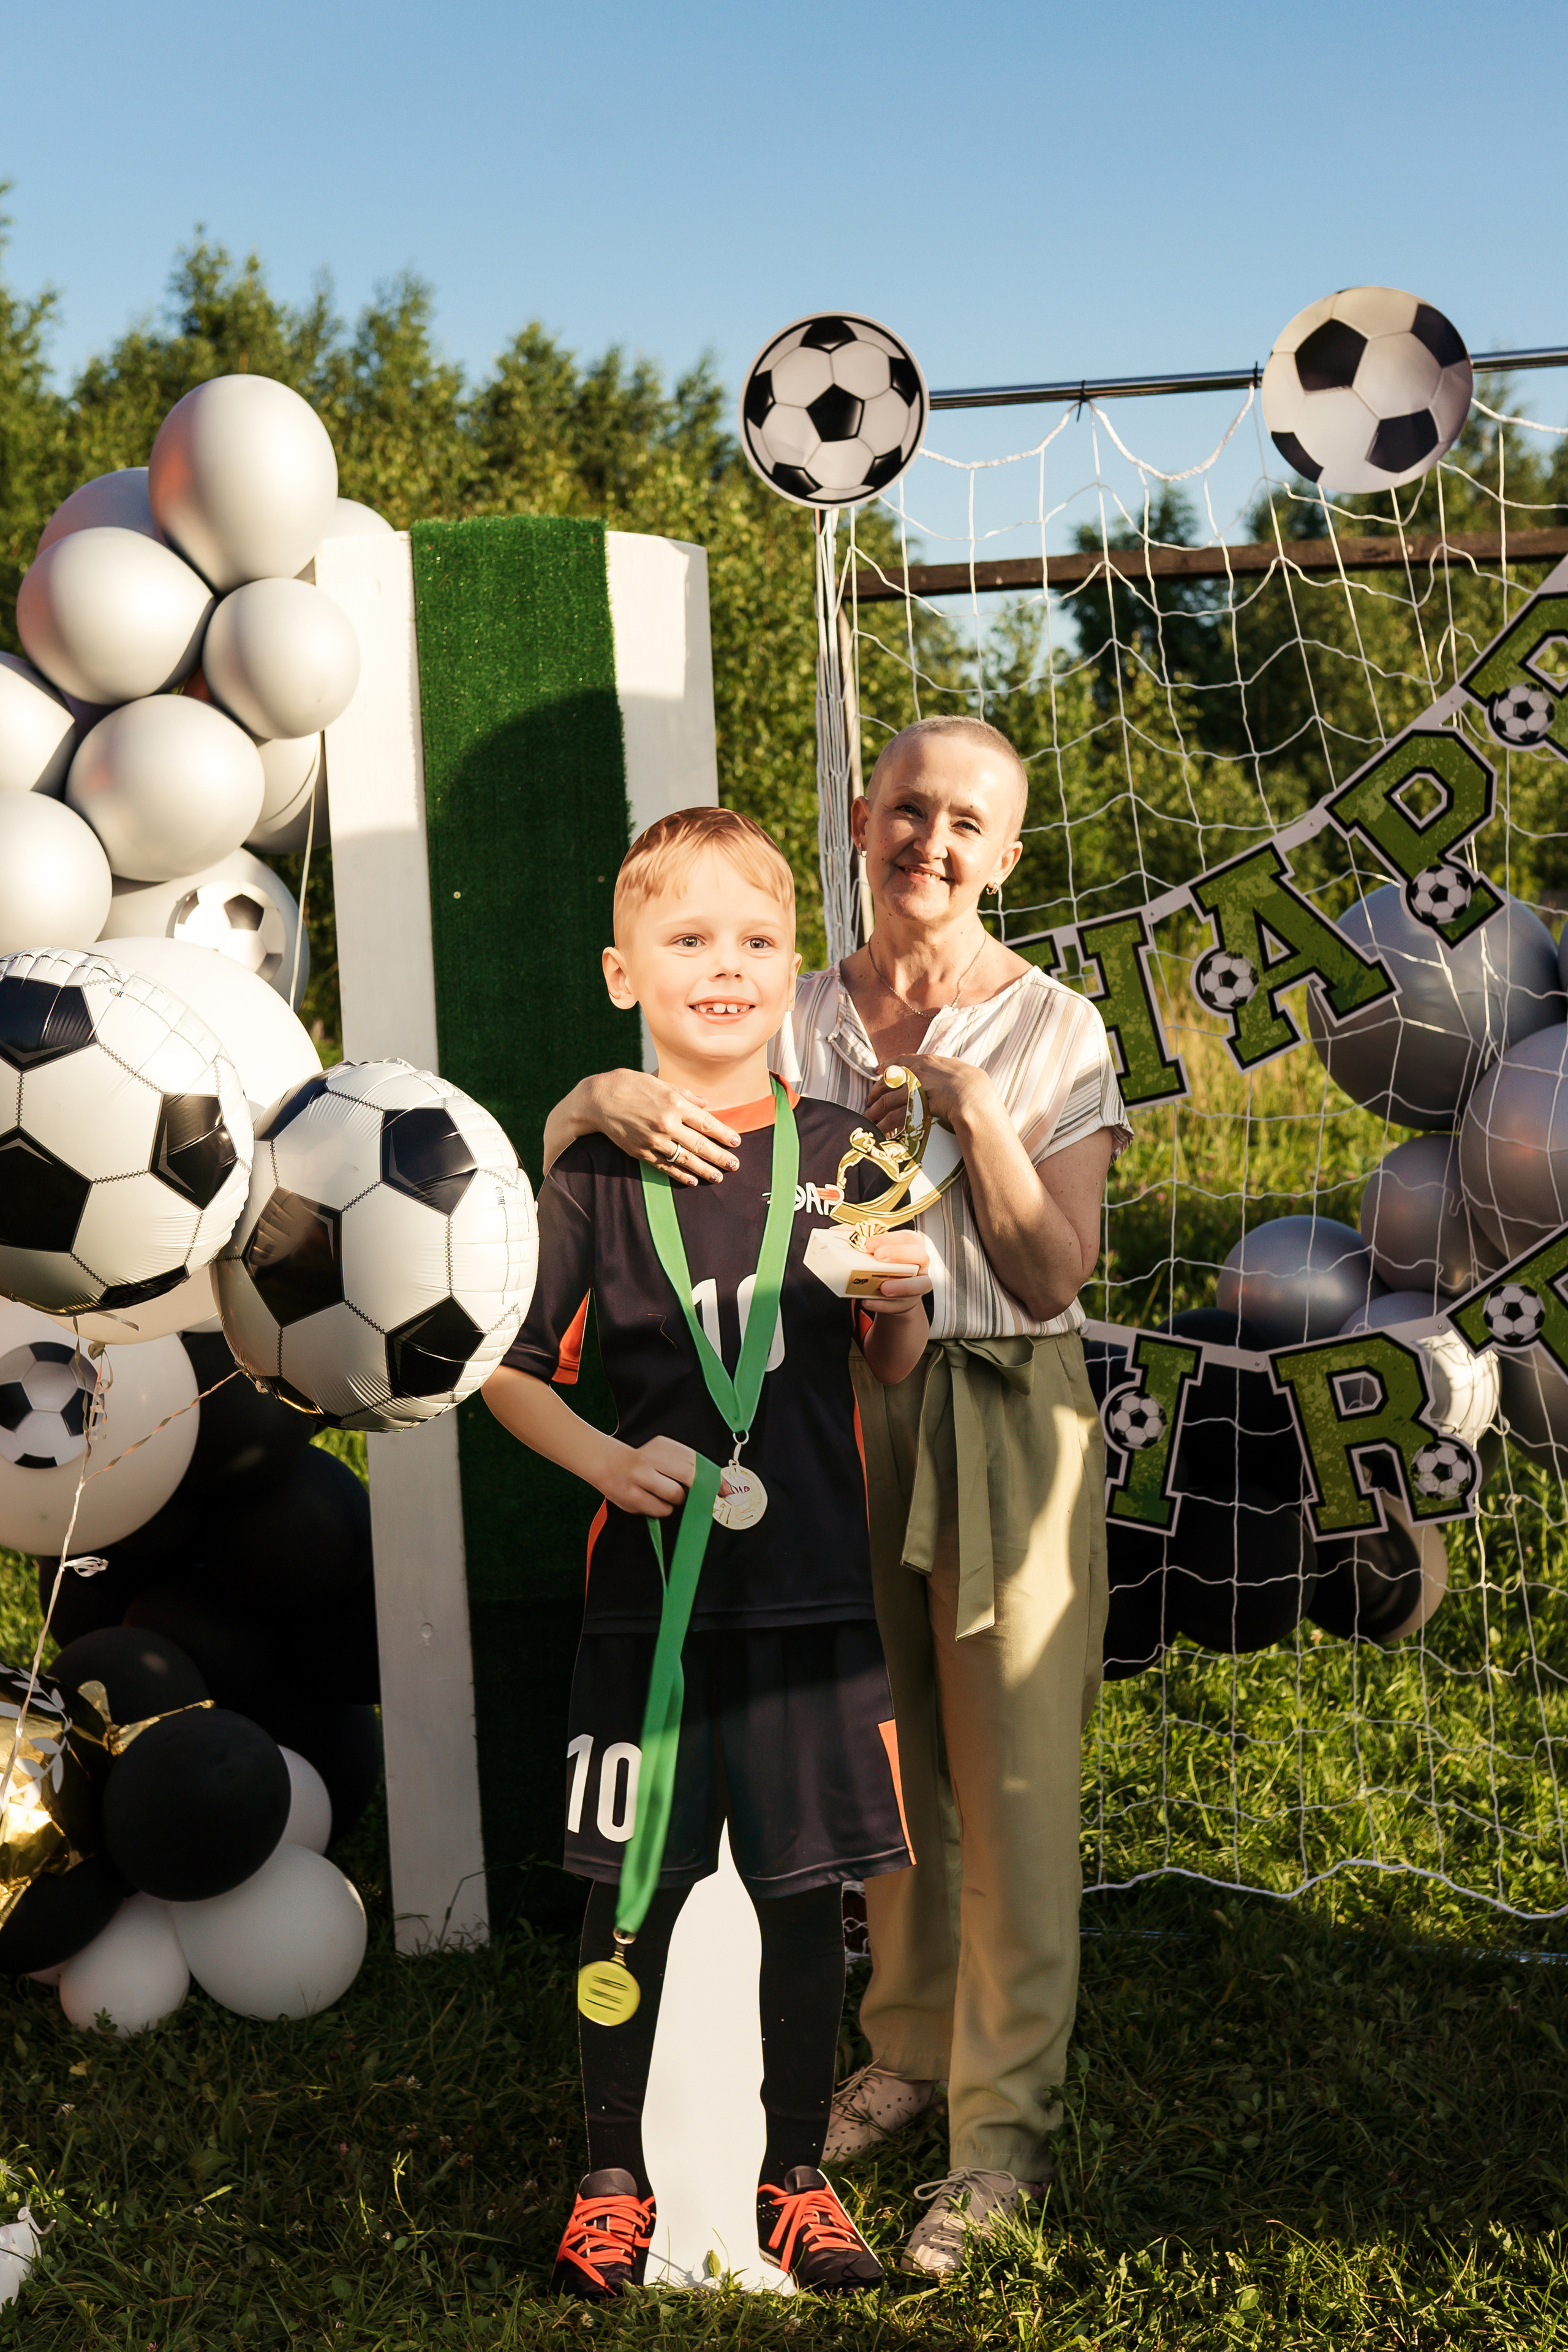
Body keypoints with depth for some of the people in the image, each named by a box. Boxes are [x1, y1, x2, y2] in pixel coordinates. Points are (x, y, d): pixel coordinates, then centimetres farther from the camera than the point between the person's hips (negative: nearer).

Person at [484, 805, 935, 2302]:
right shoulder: (601, 1170, -2)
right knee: (632, 1892, 6)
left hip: (812, 1587, 1)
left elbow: (892, 1369, 8)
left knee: (805, 1887, 10)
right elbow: (509, 1367, 1)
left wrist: (904, 1299, -13)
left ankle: (796, 2172, 27)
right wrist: (606, 1460, -15)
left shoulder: (839, 1151, 2)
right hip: (652, 1589, -1)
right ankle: (613, 2182, 24)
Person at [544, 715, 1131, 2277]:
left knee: (1010, 1770, -1)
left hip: (1005, 1415, -3)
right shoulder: (800, 1024, 3)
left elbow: (1053, 1277, -10)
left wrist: (971, 1106, -18)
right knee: (883, 1748, 14)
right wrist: (612, 1096, -25)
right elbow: (558, 1137, -2)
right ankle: (912, 2046, 33)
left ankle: (1008, 2125, 11)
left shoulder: (1054, 1034, -4)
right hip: (844, 1406, 3)